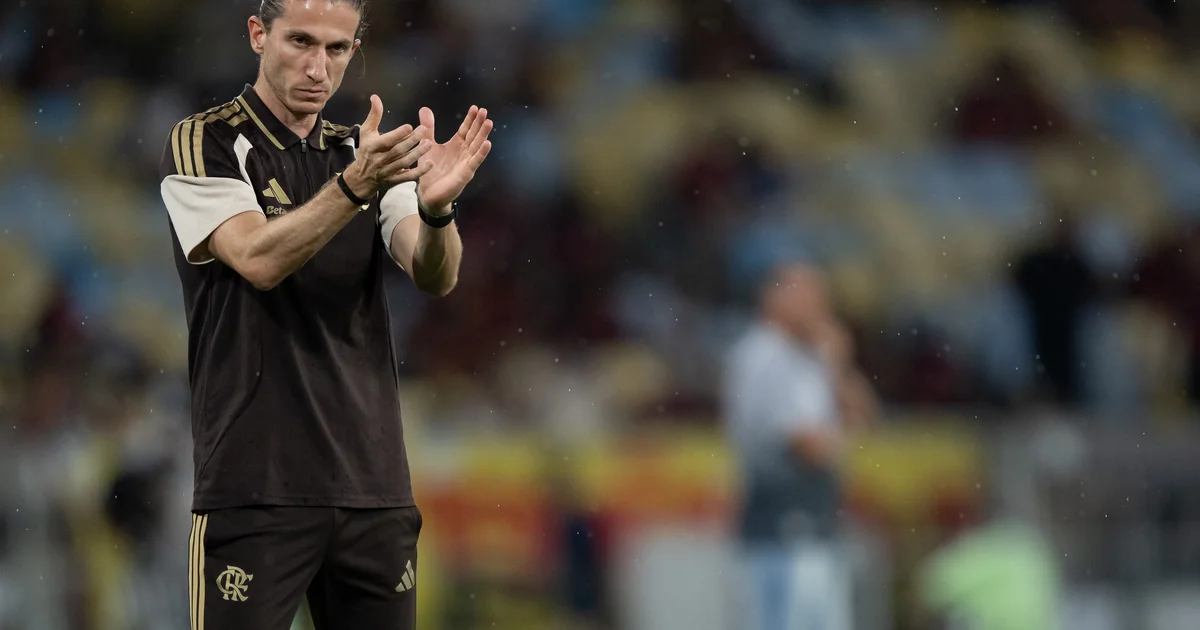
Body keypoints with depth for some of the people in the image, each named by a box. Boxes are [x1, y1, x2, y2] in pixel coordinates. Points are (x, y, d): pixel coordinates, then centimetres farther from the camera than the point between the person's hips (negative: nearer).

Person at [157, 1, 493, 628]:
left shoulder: (369, 153, 15)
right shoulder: (205, 143, -1)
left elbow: (435, 276, -1)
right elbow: (258, 259, -17)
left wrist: (436, 205, -23)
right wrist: (354, 184, -32)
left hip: (374, 484, 5)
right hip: (256, 486, -5)